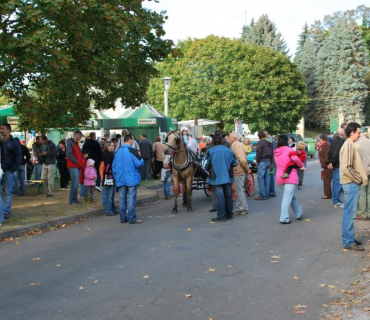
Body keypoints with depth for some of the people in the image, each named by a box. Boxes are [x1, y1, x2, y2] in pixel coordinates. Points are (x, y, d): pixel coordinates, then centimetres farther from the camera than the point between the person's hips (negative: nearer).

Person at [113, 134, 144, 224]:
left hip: (121, 179, 6)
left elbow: (114, 165, 12)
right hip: (131, 179, -6)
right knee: (131, 198, -4)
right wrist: (141, 158, 5)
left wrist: (116, 177, 19)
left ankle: (123, 218, 14)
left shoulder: (118, 151, 10)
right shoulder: (132, 151, -11)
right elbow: (139, 163, -16)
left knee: (122, 198, 10)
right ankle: (132, 218, -3)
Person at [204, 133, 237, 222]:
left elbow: (206, 166, -7)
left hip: (216, 178, -4)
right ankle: (229, 214, 23)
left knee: (220, 197, -2)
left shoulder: (210, 151, -10)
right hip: (227, 177, 4)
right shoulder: (229, 151, 2)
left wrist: (210, 171, 13)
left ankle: (221, 216, 0)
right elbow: (235, 163, 8)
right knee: (228, 196, 13)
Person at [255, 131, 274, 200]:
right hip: (268, 161, 8)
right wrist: (272, 163, 20)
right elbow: (272, 153, 17)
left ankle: (263, 195, -9)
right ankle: (266, 194, 12)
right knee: (267, 178, 9)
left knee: (261, 178, -6)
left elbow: (258, 153, -15)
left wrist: (257, 160, 0)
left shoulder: (261, 142, -11)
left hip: (262, 161, -8)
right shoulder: (270, 142, 14)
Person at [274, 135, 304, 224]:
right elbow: (295, 158, -22)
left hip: (280, 176, 7)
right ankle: (284, 218, -11)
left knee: (291, 196, 19)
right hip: (290, 176, -7)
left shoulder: (276, 152, 13)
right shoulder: (288, 150, -7)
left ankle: (299, 213, 26)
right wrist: (301, 165, -3)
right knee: (287, 197, -8)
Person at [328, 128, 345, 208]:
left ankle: (335, 201, 22)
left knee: (335, 183, 15)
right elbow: (337, 154, -22)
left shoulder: (334, 141, 12)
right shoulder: (341, 142, -16)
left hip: (335, 165, 10)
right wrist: (332, 163, -12)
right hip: (339, 165, -10)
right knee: (338, 183, -5)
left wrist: (330, 162, 10)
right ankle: (337, 202, -3)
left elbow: (330, 152, 15)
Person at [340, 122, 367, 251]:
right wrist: (358, 180, -14)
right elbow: (346, 168, -23)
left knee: (350, 213, 15)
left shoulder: (351, 145, 14)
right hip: (351, 184, -10)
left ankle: (349, 238, 23)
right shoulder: (348, 145, -16)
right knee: (349, 213, -5)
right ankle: (348, 242, -1)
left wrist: (360, 179, 9)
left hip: (353, 183, 10)